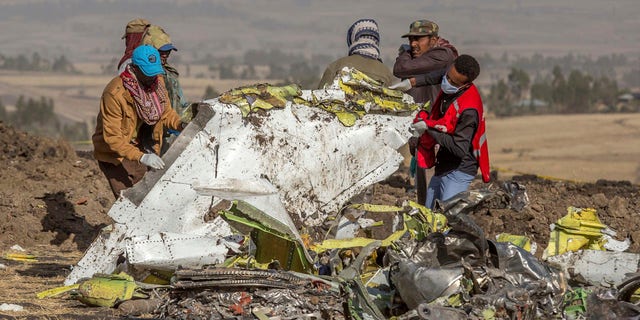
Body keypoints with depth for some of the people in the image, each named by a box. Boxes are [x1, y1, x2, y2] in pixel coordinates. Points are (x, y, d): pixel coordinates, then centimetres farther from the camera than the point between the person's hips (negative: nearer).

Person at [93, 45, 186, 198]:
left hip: (139, 150, 7)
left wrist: (180, 124, -13)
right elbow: (113, 137, -29)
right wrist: (141, 157, -39)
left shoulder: (157, 81, -6)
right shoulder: (115, 93, -28)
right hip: (114, 155, -7)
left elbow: (166, 111, 9)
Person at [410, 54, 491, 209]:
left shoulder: (469, 109, -29)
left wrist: (429, 128, -25)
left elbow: (460, 149, -30)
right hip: (442, 167, 9)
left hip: (459, 171, -9)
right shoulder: (447, 90, -2)